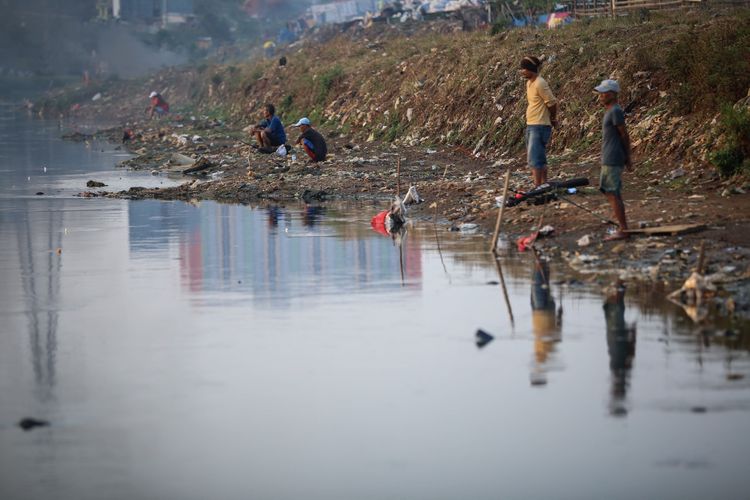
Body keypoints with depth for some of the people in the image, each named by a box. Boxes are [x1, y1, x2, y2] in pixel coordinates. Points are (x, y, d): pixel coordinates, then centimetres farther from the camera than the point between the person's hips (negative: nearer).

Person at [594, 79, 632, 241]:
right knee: (611, 193, 13)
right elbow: (623, 136, 18)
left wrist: (627, 157, -7)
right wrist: (627, 158, 19)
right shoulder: (611, 111, 15)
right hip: (608, 160, 10)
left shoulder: (615, 112, -14)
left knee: (613, 194, -7)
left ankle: (623, 229, -5)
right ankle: (622, 228, 18)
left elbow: (624, 135, -12)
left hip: (612, 161, -10)